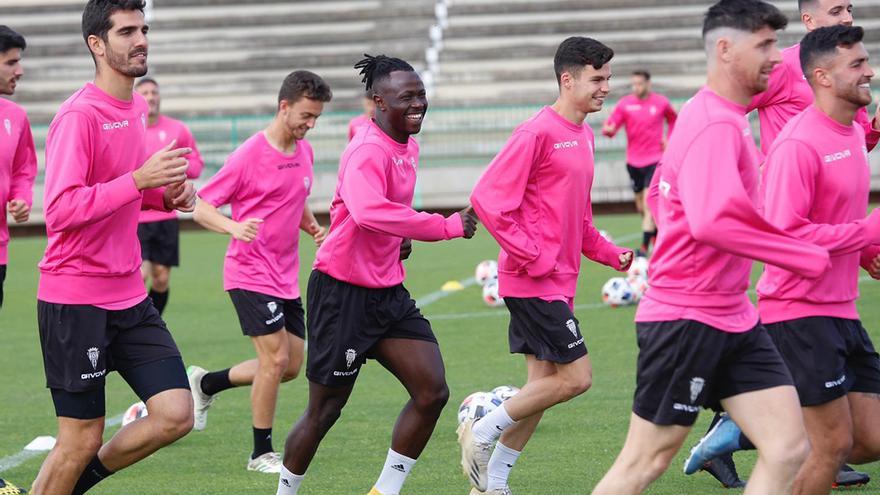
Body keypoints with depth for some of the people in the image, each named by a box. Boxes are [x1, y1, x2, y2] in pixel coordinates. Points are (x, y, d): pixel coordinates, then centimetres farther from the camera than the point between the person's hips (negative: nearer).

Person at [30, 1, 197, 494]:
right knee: (82, 439, -2)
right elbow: (61, 210, -23)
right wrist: (139, 179, -27)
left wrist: (169, 194, 5)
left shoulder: (137, 108, 11)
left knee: (176, 415, -2)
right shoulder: (79, 115, -16)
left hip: (129, 296, 8)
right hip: (75, 300, -8)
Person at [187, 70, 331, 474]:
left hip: (286, 277, 8)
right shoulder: (249, 155, -15)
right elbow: (201, 206, -12)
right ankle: (262, 453, 2)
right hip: (251, 273, -8)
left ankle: (206, 384, 29)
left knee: (291, 367, 10)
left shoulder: (305, 152, 7)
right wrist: (234, 228, -31)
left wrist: (313, 227, 3)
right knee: (276, 358, -12)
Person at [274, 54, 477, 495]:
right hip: (344, 293, -8)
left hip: (388, 292, 8)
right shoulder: (368, 151, -20)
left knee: (432, 392, -4)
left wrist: (400, 240, 11)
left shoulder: (407, 148, 10)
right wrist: (448, 226, -35)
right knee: (325, 410, 2)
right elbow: (368, 211, -40)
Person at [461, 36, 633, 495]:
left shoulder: (584, 137, 14)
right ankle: (482, 431, 2)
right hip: (534, 281, -9)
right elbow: (488, 198, -19)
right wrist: (531, 256, -19)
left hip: (559, 281, 9)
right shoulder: (537, 133, -15)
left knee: (544, 382, 10)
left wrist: (607, 252, 11)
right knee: (576, 376, -11)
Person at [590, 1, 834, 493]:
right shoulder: (716, 126, -18)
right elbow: (714, 221, -33)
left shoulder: (728, 119, 14)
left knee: (789, 449, 0)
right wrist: (813, 258, -27)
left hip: (733, 319, 10)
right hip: (686, 319, -9)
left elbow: (660, 193, 27)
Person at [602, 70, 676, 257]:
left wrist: (668, 139, 6)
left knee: (648, 203, -16)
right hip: (633, 161, 3)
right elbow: (610, 126, -5)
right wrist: (609, 129, -29)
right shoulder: (625, 103, 0)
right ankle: (657, 235, 37)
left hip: (654, 160, -3)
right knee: (641, 207, 12)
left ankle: (644, 247, -18)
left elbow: (673, 119, 19)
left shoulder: (661, 103, -1)